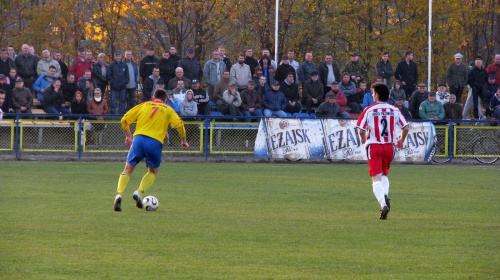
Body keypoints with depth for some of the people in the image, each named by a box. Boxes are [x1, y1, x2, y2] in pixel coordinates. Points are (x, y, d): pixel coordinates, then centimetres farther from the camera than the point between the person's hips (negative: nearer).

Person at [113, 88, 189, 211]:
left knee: (128, 169, 7)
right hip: (155, 142, -1)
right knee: (153, 171, 19)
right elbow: (179, 124, 3)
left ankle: (119, 194, -14)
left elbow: (125, 119, 13)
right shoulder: (168, 110, 16)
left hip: (138, 138, 1)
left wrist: (128, 136, 23)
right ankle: (140, 192, -4)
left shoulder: (144, 105, 18)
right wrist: (183, 141, 15)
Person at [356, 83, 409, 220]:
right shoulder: (394, 110, 3)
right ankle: (385, 195, -2)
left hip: (374, 147, -3)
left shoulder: (369, 110, -5)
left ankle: (383, 204, -24)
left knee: (376, 179, -5)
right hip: (389, 146, 3)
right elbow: (405, 127, 5)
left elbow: (361, 130, -7)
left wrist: (365, 141, 14)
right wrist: (401, 140, 23)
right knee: (384, 175, 24)